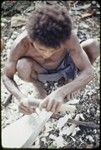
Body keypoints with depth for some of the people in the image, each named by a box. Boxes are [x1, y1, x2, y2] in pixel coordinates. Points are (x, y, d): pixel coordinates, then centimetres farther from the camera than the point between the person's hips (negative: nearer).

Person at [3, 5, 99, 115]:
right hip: (40, 72, 0)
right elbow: (7, 78, -21)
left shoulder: (69, 37, -35)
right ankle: (38, 84, 1)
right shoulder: (21, 44, -34)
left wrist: (61, 92, -51)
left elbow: (88, 72, -33)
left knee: (93, 45, -24)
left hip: (64, 67, 1)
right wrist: (21, 97, -42)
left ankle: (69, 77, 3)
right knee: (22, 66, -36)